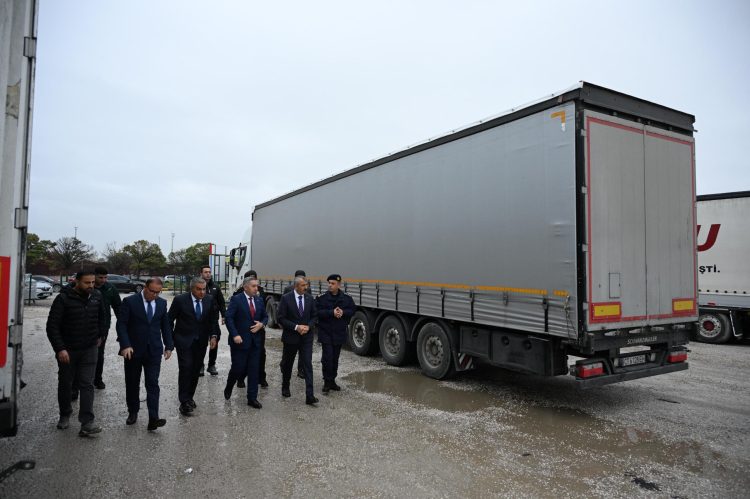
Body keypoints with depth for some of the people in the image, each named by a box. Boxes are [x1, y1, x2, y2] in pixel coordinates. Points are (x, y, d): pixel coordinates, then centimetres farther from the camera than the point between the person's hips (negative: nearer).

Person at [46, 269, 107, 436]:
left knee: (87, 384, -4)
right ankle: (65, 415, 35)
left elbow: (102, 317, 18)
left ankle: (87, 423, -6)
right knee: (65, 384, 14)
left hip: (89, 349, 2)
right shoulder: (63, 299, -14)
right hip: (67, 349, -2)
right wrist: (60, 349, -20)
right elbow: (52, 326, -15)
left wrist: (101, 335, 16)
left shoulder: (97, 296, -1)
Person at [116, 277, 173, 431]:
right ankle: (133, 412, 31)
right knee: (132, 383, 12)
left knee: (153, 384, -5)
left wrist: (169, 346, 6)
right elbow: (121, 324, -10)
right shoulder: (129, 301, -8)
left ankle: (153, 419, -7)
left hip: (154, 351, 2)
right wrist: (125, 345, -20)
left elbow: (165, 326, 10)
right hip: (133, 350, -1)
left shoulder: (162, 303, 3)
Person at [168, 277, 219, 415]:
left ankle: (190, 397, 24)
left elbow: (213, 319, 7)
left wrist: (213, 336, -3)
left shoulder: (210, 299, -4)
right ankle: (184, 401, 0)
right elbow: (170, 319, -3)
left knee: (196, 370, 8)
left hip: (201, 341, 4)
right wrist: (170, 339, -1)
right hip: (184, 340, -3)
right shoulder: (180, 300, -13)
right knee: (186, 368, -10)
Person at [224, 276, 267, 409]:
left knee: (253, 371, 5)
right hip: (240, 341, -4)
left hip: (255, 341, 5)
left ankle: (252, 398, 14)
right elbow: (228, 317, -14)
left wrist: (261, 324, -5)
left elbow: (265, 316, 17)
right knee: (238, 368, 2)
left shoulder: (259, 300, 8)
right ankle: (229, 387, 34)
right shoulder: (236, 300, -8)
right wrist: (235, 335, -22)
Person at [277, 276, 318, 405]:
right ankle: (285, 387, 39)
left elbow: (314, 316, 8)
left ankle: (309, 395, -9)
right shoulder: (286, 298, -10)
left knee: (308, 365, -7)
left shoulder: (310, 298, 1)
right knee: (287, 364, 15)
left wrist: (308, 326, -11)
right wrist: (296, 327, -19)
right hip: (290, 337, -2)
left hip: (306, 337, 2)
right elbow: (281, 318, -11)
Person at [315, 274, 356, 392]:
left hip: (339, 333, 3)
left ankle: (332, 381, 25)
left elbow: (352, 310, 4)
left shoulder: (347, 298, 2)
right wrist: (332, 313, -22)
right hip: (325, 333, -3)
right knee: (327, 358, -6)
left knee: (335, 359, 12)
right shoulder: (321, 297, -7)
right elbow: (317, 312, -14)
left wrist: (343, 312, -15)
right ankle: (327, 382, 7)